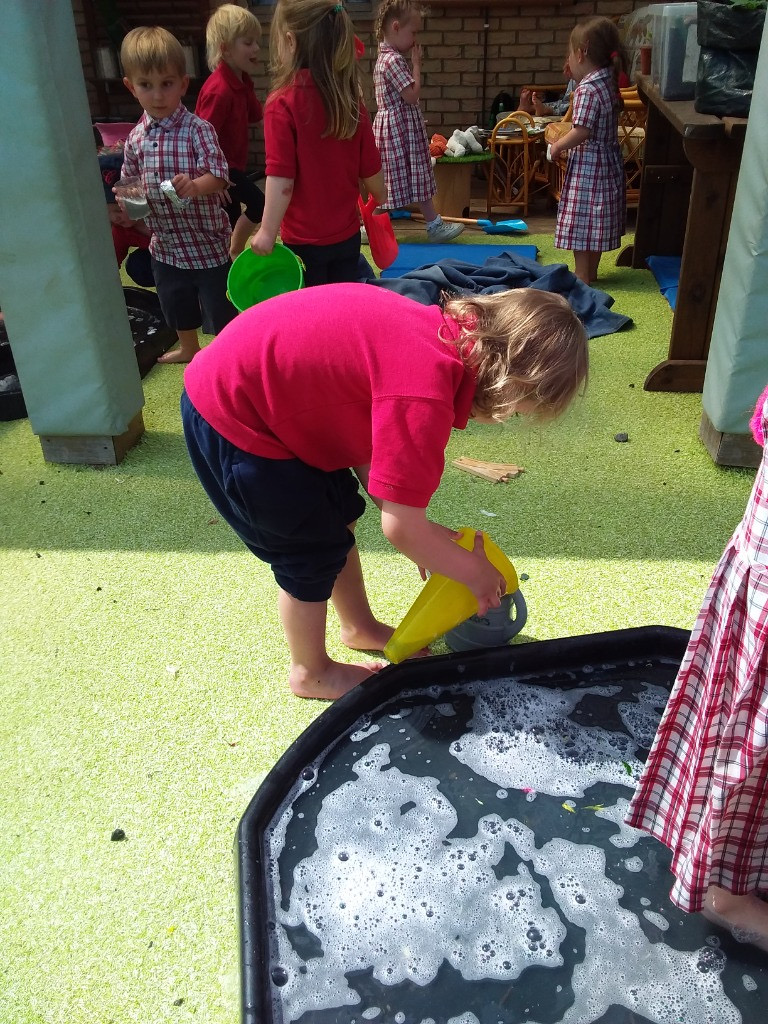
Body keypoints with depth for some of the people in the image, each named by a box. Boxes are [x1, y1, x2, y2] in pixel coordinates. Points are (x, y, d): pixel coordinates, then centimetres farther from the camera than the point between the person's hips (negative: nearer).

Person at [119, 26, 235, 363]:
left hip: (207, 240, -6)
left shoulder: (198, 130, -15)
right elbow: (130, 181, 11)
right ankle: (188, 347, 48)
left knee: (221, 308, 5)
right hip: (165, 243, 6)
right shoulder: (136, 138, 1)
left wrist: (195, 186, -43)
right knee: (176, 304, 24)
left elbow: (218, 174, -24)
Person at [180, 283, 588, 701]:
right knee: (315, 550, 4)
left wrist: (424, 539, 5)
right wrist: (474, 572, -7)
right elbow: (401, 527, -24)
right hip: (232, 418, -9)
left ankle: (360, 627, 41)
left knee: (339, 515, 19)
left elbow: (367, 444, 4)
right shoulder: (425, 393, -31)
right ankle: (310, 672, 28)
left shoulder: (446, 333, -3)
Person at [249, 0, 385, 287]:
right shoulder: (349, 98, -1)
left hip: (304, 240, -5)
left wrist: (267, 231, -13)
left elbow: (281, 177, -20)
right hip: (347, 234, 5)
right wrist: (381, 199, 25)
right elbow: (370, 166, 6)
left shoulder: (282, 104, -16)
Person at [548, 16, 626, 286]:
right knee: (596, 221, 15)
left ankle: (582, 276, 4)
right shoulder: (608, 82, 8)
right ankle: (591, 272, 24)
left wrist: (557, 146, -9)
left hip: (587, 165, -9)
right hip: (607, 162, 9)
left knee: (581, 220, -1)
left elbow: (582, 132, -23)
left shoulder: (587, 89, -20)